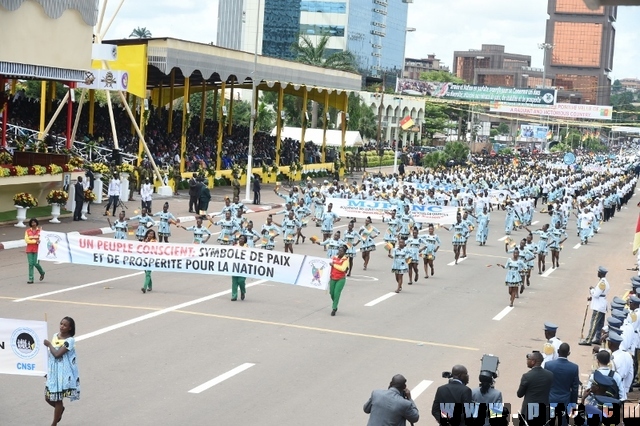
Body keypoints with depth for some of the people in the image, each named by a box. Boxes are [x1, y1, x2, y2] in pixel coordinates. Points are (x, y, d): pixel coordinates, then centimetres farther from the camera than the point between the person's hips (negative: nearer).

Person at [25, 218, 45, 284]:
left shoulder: (40, 230, 3)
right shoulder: (27, 231, 5)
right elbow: (27, 240, -4)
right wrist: (35, 241, -11)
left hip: (37, 249, -1)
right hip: (29, 250, 1)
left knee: (36, 263, -7)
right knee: (30, 264, -3)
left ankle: (42, 272, 22)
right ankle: (31, 279, 1)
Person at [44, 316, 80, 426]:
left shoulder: (70, 340, -18)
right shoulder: (55, 335, 4)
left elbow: (57, 354, -25)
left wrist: (49, 344, -12)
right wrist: (48, 370, 16)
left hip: (62, 373, -7)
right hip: (52, 372, 7)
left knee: (57, 399, 4)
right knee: (48, 398, 12)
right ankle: (60, 409, 42)